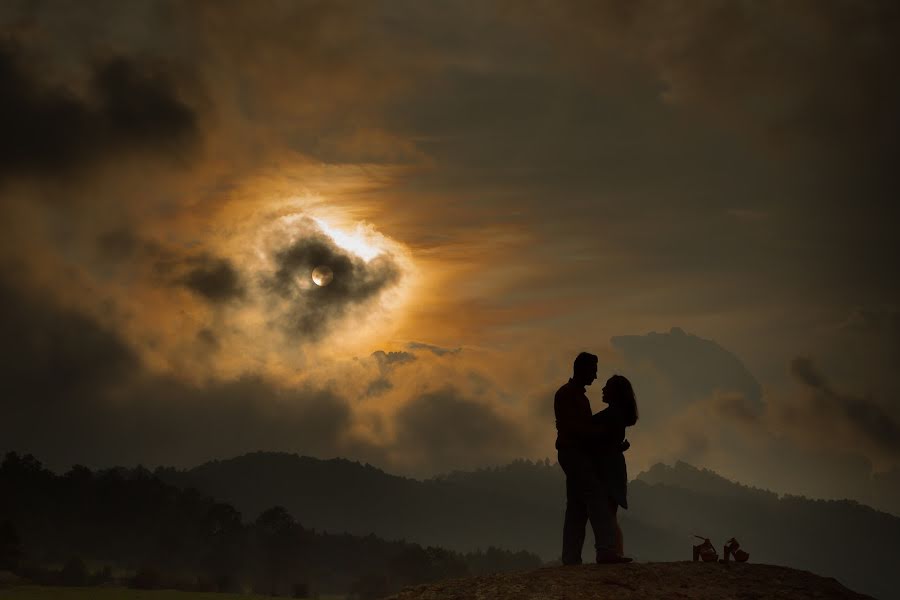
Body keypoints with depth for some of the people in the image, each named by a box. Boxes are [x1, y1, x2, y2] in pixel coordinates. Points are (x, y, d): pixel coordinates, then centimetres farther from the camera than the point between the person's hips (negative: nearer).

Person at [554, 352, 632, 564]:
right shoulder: (566, 394, -8)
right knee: (596, 499, -18)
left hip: (579, 455, 10)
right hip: (573, 453, -10)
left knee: (577, 508, 6)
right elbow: (572, 427, -18)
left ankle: (571, 558, 5)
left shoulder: (578, 395, 23)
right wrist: (602, 429, -17)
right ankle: (606, 550, -27)